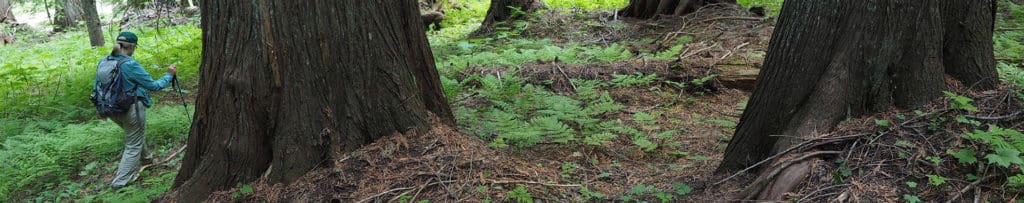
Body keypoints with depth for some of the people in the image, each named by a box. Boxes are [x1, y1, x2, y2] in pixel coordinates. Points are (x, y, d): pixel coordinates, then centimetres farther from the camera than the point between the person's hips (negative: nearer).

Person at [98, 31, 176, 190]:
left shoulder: (104, 61, -1)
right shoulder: (130, 64, -21)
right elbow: (153, 85, -16)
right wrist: (169, 75, -1)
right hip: (131, 110, -7)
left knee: (135, 134, 33)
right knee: (133, 145, 8)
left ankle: (145, 158, 53)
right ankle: (120, 182, 7)